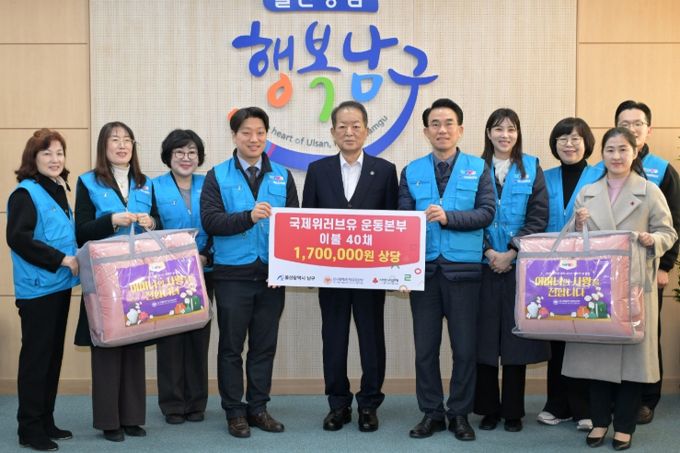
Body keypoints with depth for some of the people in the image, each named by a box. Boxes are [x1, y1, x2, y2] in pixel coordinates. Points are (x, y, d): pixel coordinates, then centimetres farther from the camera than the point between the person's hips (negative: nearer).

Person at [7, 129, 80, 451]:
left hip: (60, 285, 8)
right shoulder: (26, 192, -10)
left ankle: (46, 422, 24)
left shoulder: (58, 192, 14)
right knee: (36, 356, -1)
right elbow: (17, 238, -20)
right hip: (37, 288, -8)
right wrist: (61, 259, -19)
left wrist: (72, 260, 7)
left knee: (54, 355, 13)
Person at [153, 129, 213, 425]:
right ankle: (172, 403, 12)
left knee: (199, 336, 6)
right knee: (170, 337, 2)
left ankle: (196, 402, 17)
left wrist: (205, 256, -11)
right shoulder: (154, 187, 2)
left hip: (202, 273, 2)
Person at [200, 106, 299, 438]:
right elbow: (210, 221, -11)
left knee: (264, 345, 10)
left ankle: (258, 408, 21)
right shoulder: (217, 176, 1)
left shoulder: (282, 177, 9)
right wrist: (249, 216, -24)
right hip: (232, 274, -2)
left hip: (272, 273, 3)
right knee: (231, 346, 6)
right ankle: (234, 411, 17)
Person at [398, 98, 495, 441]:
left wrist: (448, 216, -19)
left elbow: (487, 212, -6)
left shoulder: (479, 168, 5)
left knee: (465, 347, 4)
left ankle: (460, 414, 19)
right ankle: (431, 413, 20)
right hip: (424, 268, 2)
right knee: (425, 346, 7)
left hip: (464, 268, -1)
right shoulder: (411, 171, 9)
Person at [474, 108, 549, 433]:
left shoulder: (531, 168, 6)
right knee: (485, 336, 2)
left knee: (516, 337, 3)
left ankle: (513, 411, 14)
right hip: (484, 266, 0)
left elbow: (539, 217, -2)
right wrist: (488, 252, -12)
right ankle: (488, 409, 14)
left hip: (519, 266, 0)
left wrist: (512, 252, -11)